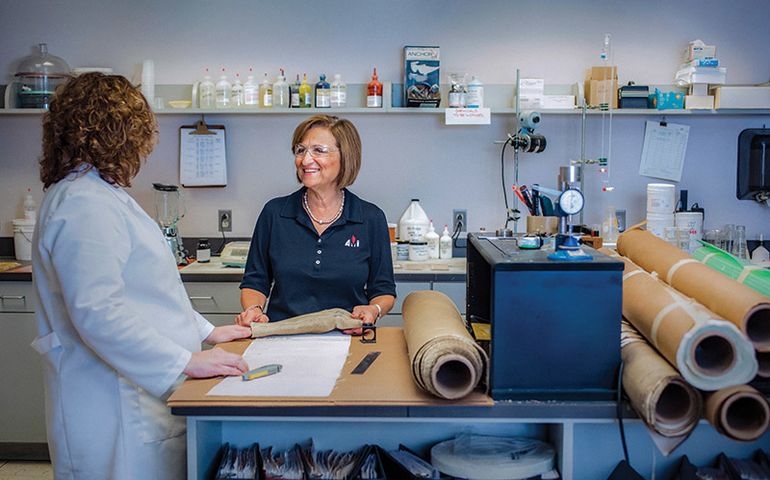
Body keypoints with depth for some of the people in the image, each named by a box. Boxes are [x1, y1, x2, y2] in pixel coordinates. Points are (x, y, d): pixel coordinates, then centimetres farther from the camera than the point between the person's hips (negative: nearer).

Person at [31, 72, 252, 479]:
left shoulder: (102, 195, 17)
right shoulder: (85, 205, -18)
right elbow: (98, 313, -26)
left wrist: (205, 332, 21)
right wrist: (186, 362, -24)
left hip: (143, 395, 10)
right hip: (117, 411, -10)